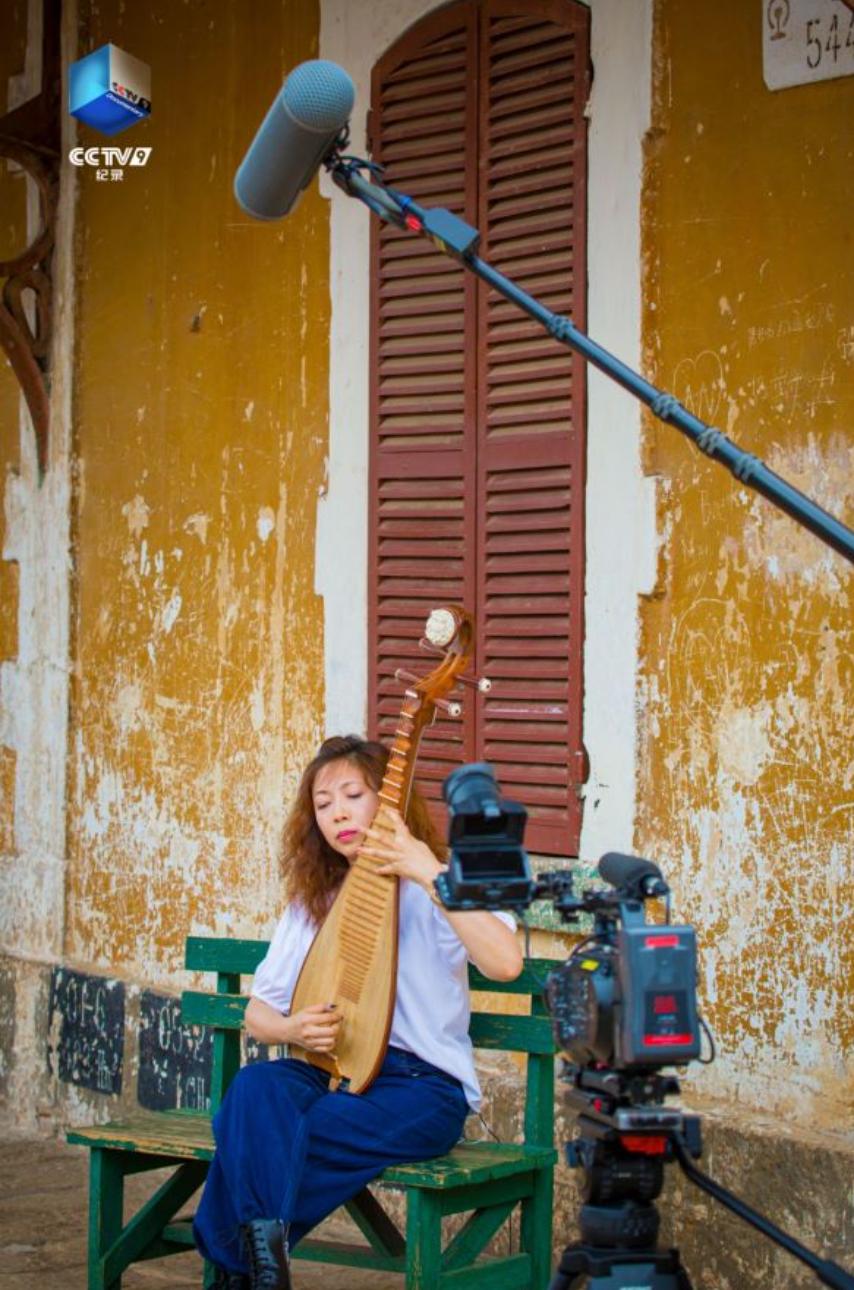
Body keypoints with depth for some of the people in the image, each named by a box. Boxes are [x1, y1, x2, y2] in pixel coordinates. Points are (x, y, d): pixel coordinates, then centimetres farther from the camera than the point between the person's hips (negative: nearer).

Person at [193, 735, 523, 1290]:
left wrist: (429, 873, -27)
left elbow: (506, 963, -21)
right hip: (329, 1068, 5)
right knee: (256, 1087, -31)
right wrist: (291, 1028, -8)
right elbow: (257, 1012, 17)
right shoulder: (311, 902, 17)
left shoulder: (432, 891, -1)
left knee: (264, 1144, -31)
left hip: (423, 1083, -5)